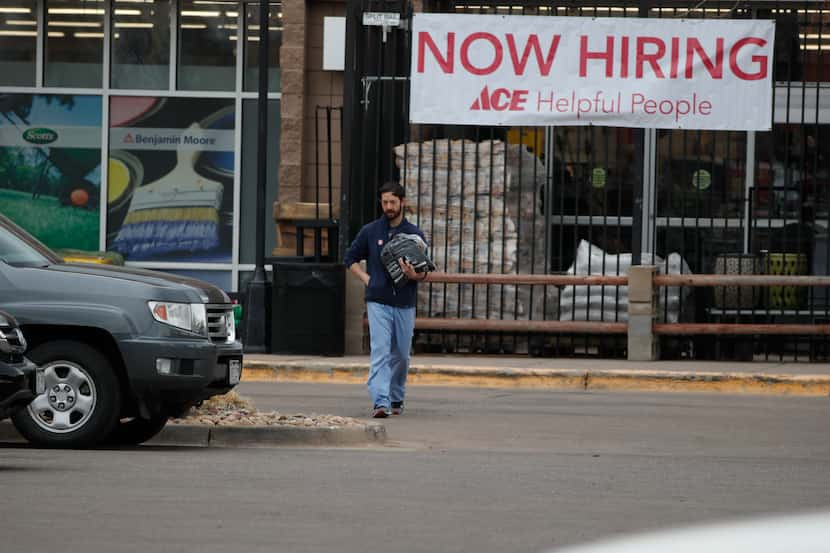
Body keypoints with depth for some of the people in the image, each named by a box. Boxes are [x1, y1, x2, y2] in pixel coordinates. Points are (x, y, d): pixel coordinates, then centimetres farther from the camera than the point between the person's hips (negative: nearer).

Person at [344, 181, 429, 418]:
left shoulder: (414, 234, 6)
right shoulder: (370, 231, 4)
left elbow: (426, 272, 7)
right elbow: (351, 259, 14)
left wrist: (415, 276, -16)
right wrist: (366, 279, -1)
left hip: (405, 304, 2)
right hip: (378, 302, -2)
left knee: (401, 355, 11)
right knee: (380, 352, -14)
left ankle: (396, 398, 29)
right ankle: (380, 402, -23)